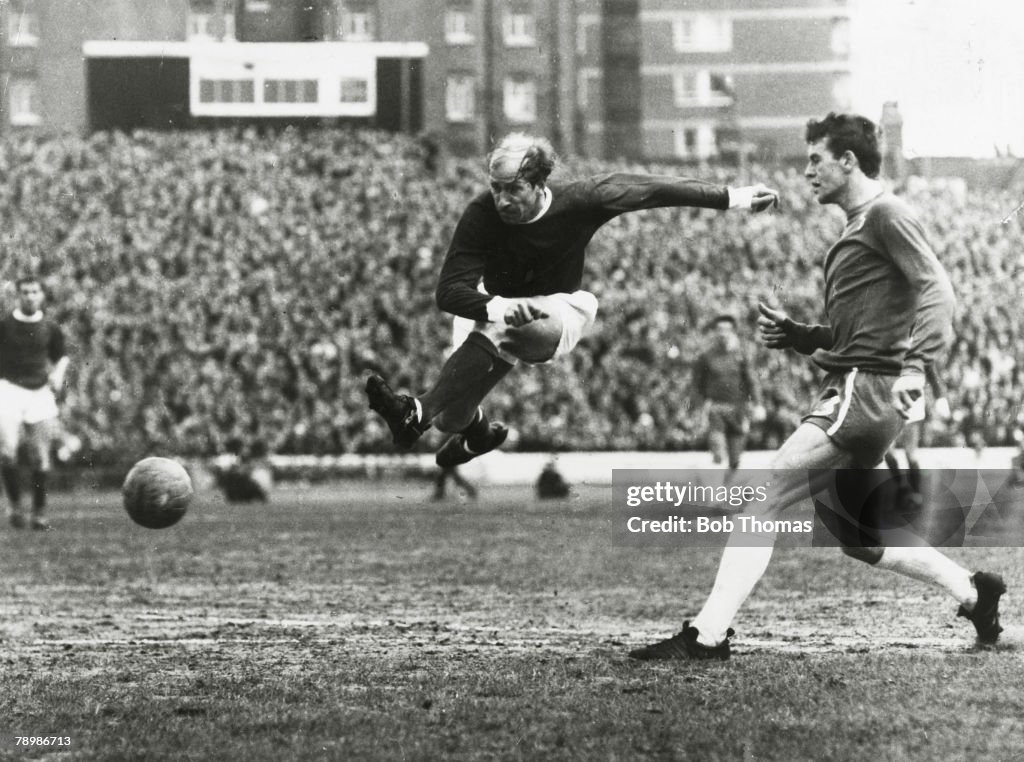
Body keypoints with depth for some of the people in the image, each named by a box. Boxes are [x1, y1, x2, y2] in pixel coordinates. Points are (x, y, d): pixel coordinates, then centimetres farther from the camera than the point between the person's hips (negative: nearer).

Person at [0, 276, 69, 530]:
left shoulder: (50, 329, 7)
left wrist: (58, 374, 1)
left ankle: (39, 512, 13)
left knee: (40, 459, 0)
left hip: (40, 393, 2)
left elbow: (60, 356, 20)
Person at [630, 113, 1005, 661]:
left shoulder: (885, 215, -5)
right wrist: (794, 336, 13)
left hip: (865, 390, -10)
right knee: (858, 540, 15)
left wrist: (916, 365, -28)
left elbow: (936, 289, -16)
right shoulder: (856, 230, 25)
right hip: (849, 391, 10)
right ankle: (972, 592, 21)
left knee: (759, 499, -14)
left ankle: (708, 636, -16)